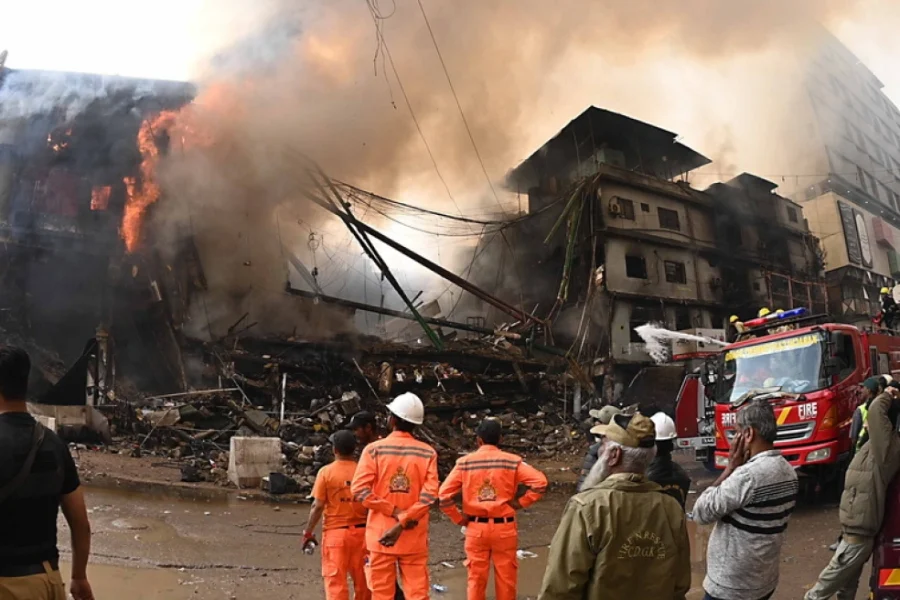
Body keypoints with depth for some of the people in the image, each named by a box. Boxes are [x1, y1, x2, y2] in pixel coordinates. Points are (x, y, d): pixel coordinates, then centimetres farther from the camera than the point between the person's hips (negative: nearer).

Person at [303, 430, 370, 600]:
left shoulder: (326, 472, -8)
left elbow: (318, 506, -9)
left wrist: (308, 532, 2)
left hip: (335, 532, -3)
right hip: (361, 531, 3)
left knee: (335, 579, 3)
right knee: (362, 578, 15)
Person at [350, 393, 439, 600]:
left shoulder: (374, 449, -5)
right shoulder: (428, 453, -2)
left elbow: (360, 490, -13)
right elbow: (429, 495, -12)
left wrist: (395, 512, -11)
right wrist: (402, 524, -14)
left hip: (380, 535, -1)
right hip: (414, 538, 1)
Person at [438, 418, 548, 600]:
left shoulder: (465, 462, -4)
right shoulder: (512, 461, -6)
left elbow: (444, 494, -9)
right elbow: (540, 481, -14)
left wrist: (458, 518, 1)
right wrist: (521, 502, -5)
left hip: (476, 528, 1)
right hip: (504, 528, -1)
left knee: (476, 577, 12)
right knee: (506, 577, 13)